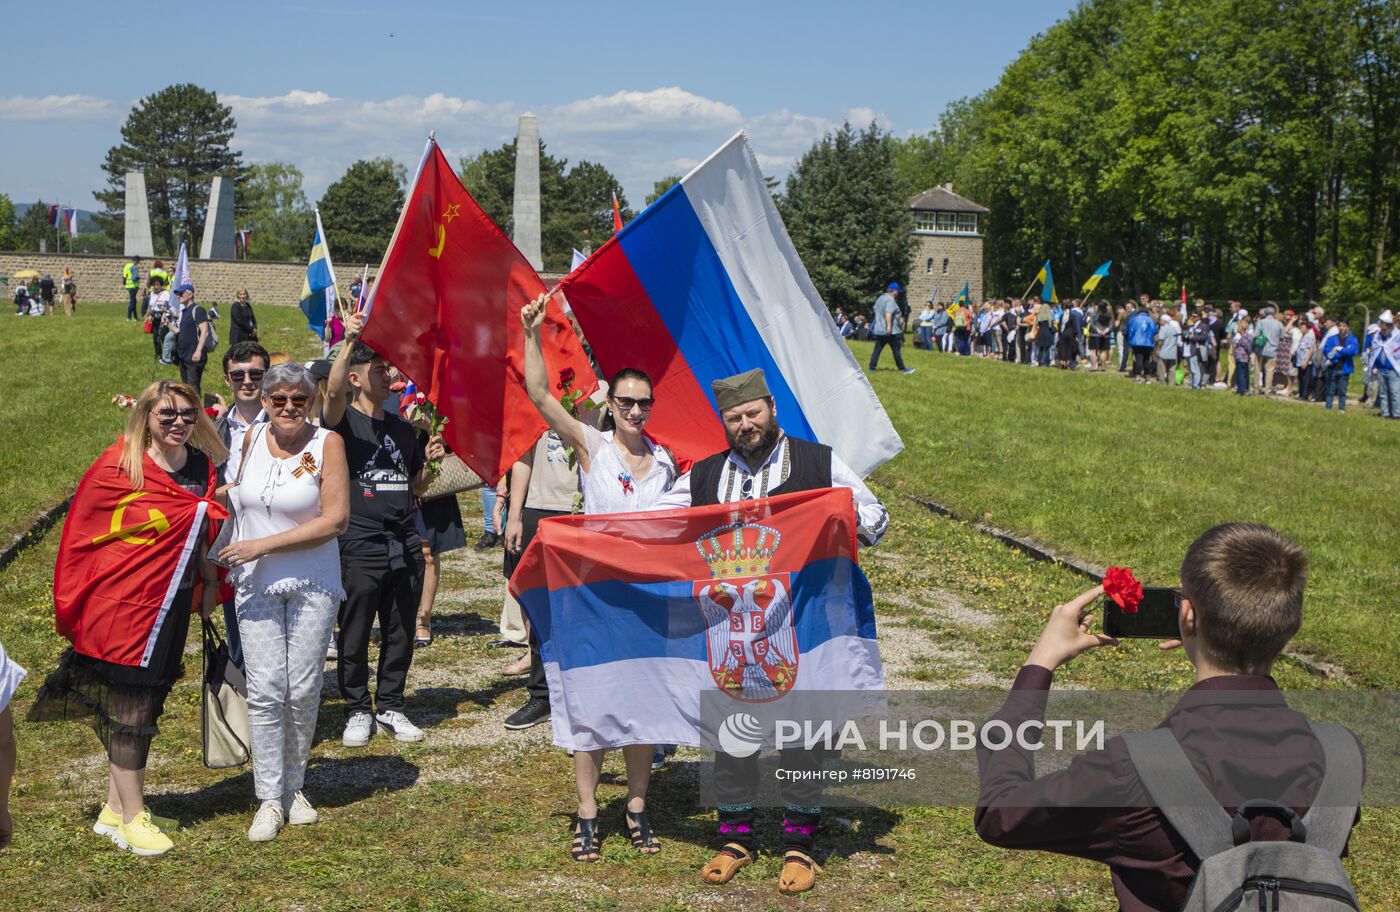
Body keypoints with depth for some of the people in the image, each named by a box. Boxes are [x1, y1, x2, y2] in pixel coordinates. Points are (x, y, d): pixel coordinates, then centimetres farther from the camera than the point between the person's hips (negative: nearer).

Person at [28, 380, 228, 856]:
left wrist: (209, 582, 16)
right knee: (130, 711, 1)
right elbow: (86, 532, -5)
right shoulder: (120, 468, -11)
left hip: (172, 605, 6)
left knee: (143, 706, 13)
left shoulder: (204, 466, 6)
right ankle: (131, 817, 13)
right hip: (123, 603, -6)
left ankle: (115, 809, 26)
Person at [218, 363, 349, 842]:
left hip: (312, 583, -2)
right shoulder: (251, 438, 4)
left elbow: (335, 520, -13)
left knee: (303, 690, 1)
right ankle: (269, 799, 3)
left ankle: (294, 787, 20)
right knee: (264, 689, -5)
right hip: (255, 583, 2)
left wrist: (263, 545, -15)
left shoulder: (326, 443, -8)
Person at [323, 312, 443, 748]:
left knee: (401, 634, 10)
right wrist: (349, 342, -33)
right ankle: (357, 711, 16)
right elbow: (334, 391, -25)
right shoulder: (344, 422, -1)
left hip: (404, 544, 5)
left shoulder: (404, 429, 15)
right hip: (359, 545, -5)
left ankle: (390, 706, 22)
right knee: (354, 635, 2)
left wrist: (429, 462, 1)